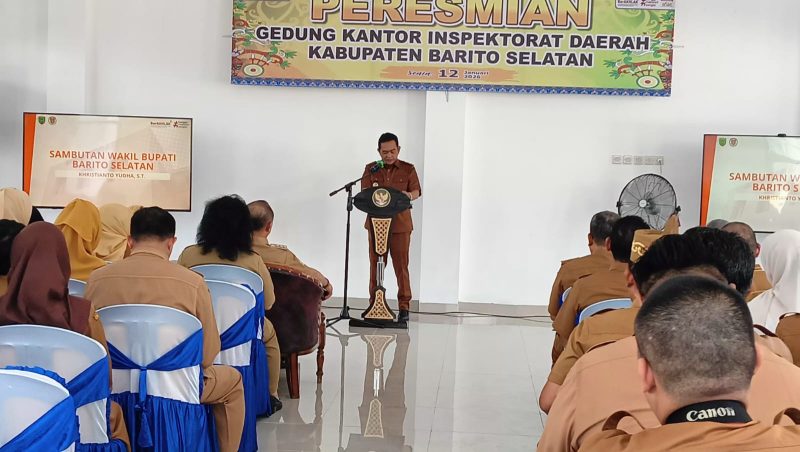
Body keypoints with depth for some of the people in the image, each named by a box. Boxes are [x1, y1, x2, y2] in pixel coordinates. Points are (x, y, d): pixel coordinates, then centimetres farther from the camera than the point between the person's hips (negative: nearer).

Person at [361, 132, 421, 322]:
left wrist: (409, 195, -23)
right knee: (375, 264, 3)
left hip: (400, 224, -1)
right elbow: (363, 192, 1)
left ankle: (404, 306, 1)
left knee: (401, 265, -3)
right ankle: (374, 303, 11)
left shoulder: (408, 169, 6)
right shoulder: (371, 169, 8)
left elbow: (417, 191, 2)